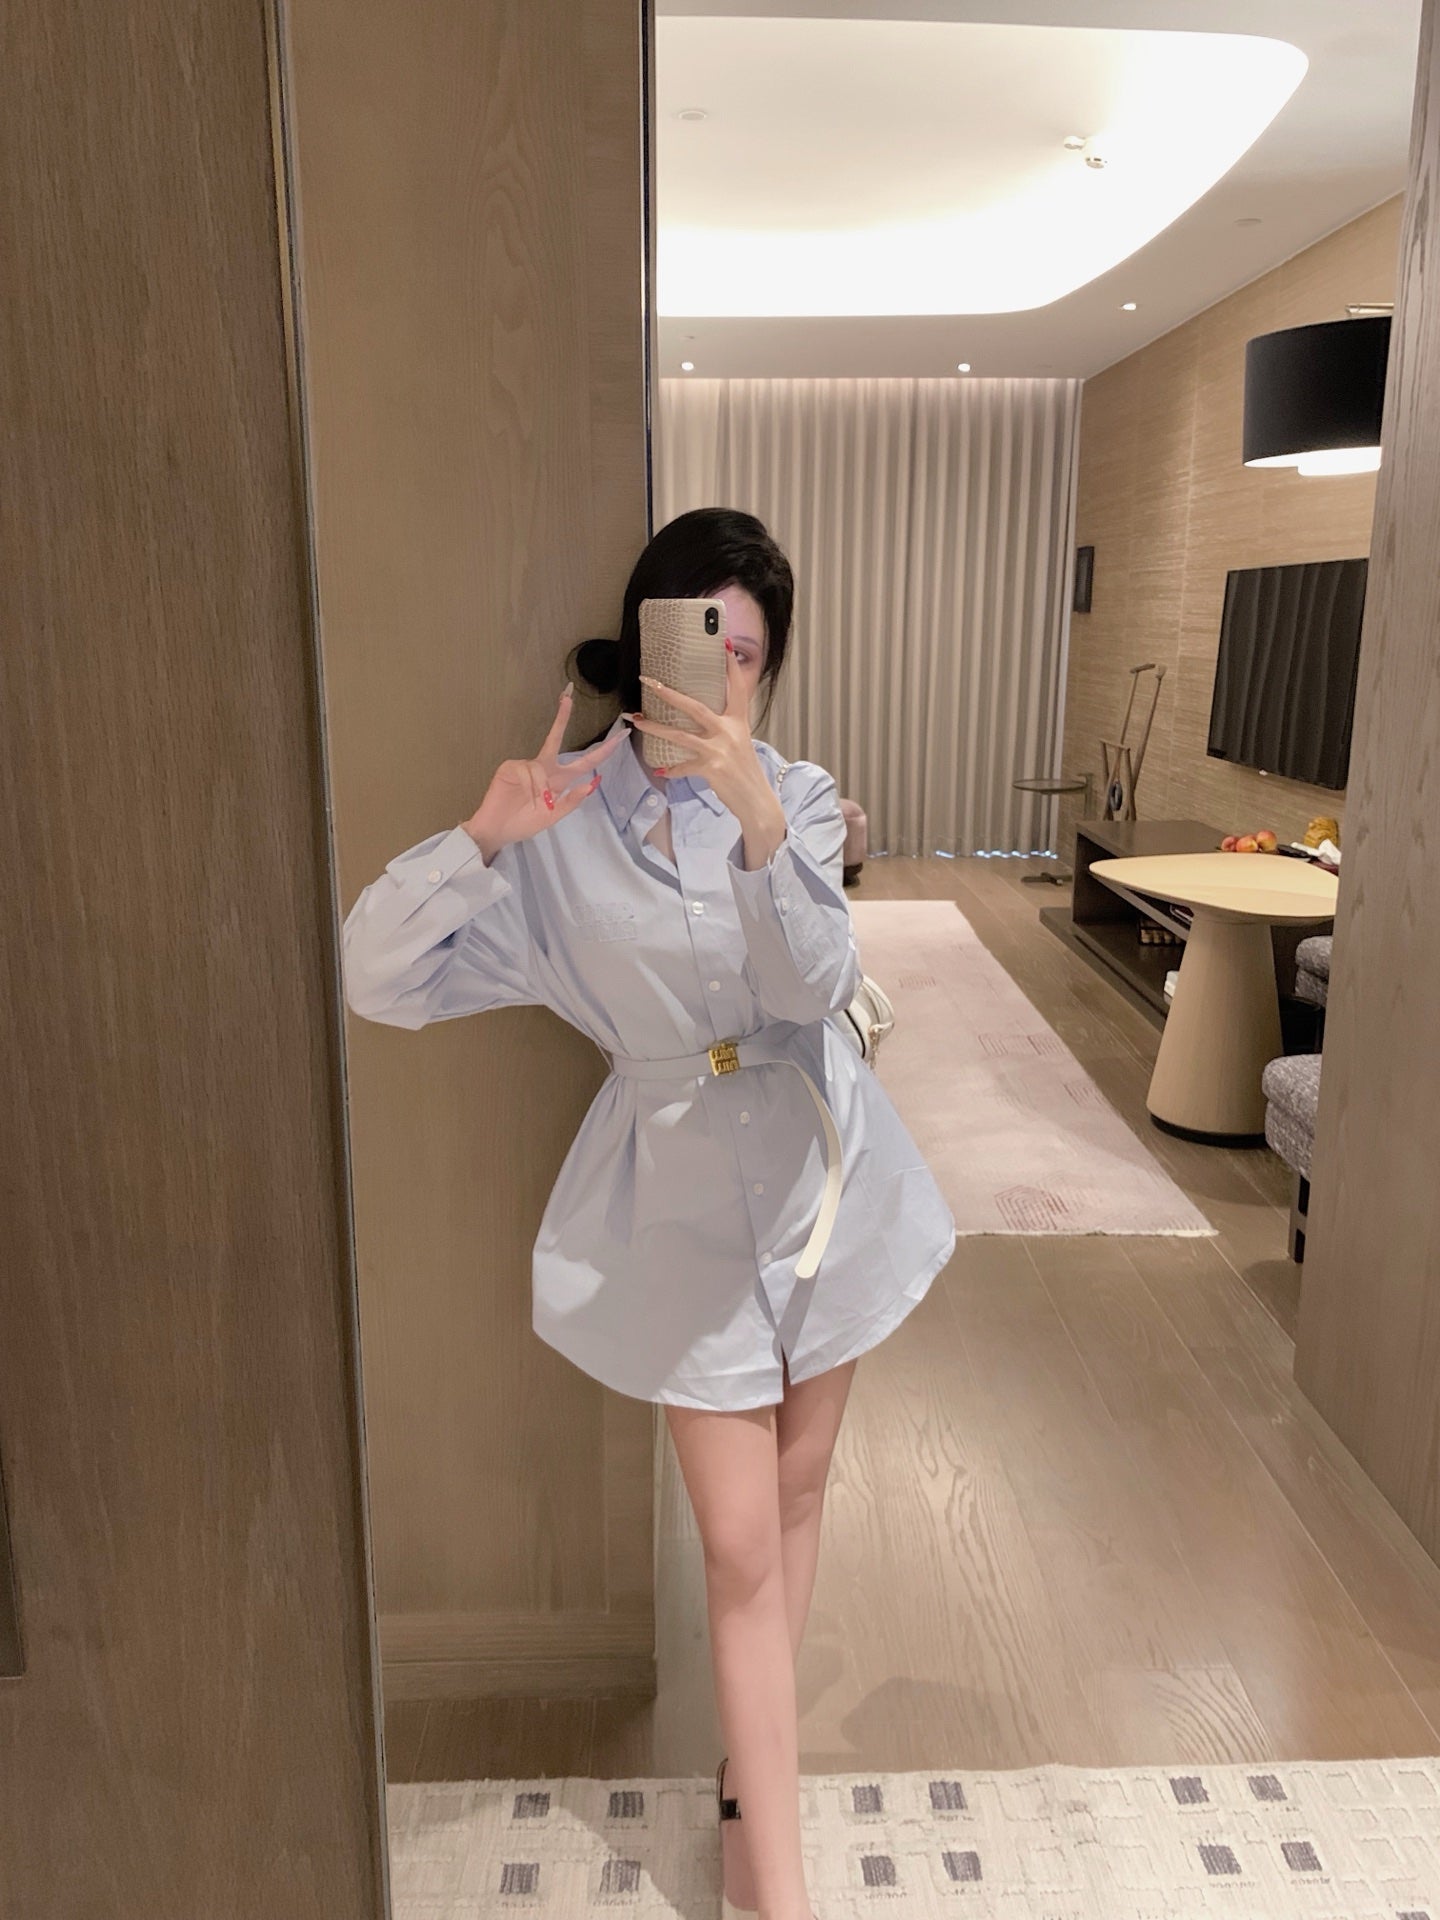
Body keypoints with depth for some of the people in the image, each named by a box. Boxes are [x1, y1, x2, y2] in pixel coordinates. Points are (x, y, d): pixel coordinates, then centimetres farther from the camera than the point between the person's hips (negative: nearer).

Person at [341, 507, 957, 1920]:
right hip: (683, 1193, -2)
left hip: (816, 1164, 3)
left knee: (797, 1492, 18)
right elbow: (377, 978, -14)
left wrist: (760, 823, -34)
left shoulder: (796, 796, -4)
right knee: (740, 1545, 3)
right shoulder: (562, 815, -9)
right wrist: (481, 836, -29)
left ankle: (752, 1767, 42)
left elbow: (815, 984, -19)